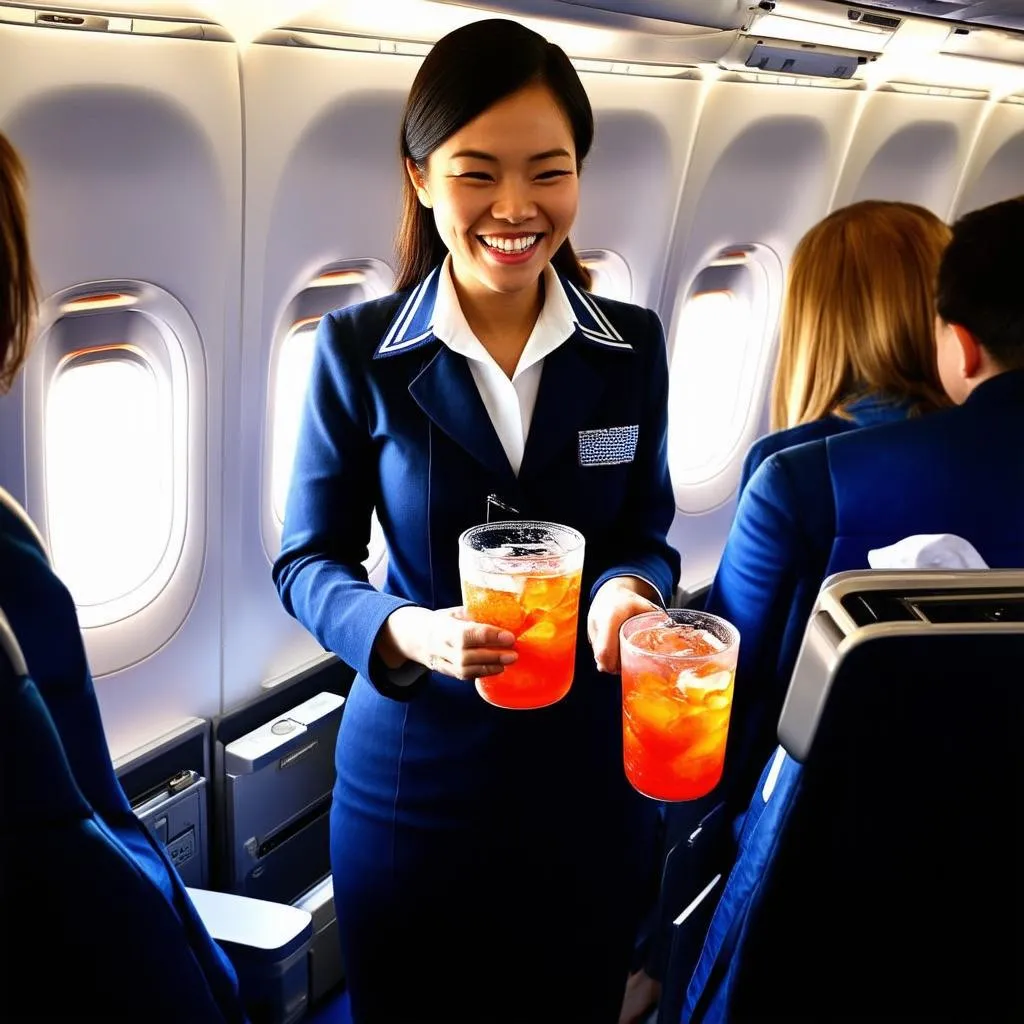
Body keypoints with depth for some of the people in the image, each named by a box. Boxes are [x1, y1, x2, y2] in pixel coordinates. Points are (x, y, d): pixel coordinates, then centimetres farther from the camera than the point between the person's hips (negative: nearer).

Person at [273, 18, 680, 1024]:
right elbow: (308, 562, -5)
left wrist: (629, 588, -20)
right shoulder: (358, 349, -9)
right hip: (413, 775, -1)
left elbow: (646, 530, 4)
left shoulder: (631, 346, -3)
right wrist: (406, 633, -25)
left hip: (590, 775, 2)